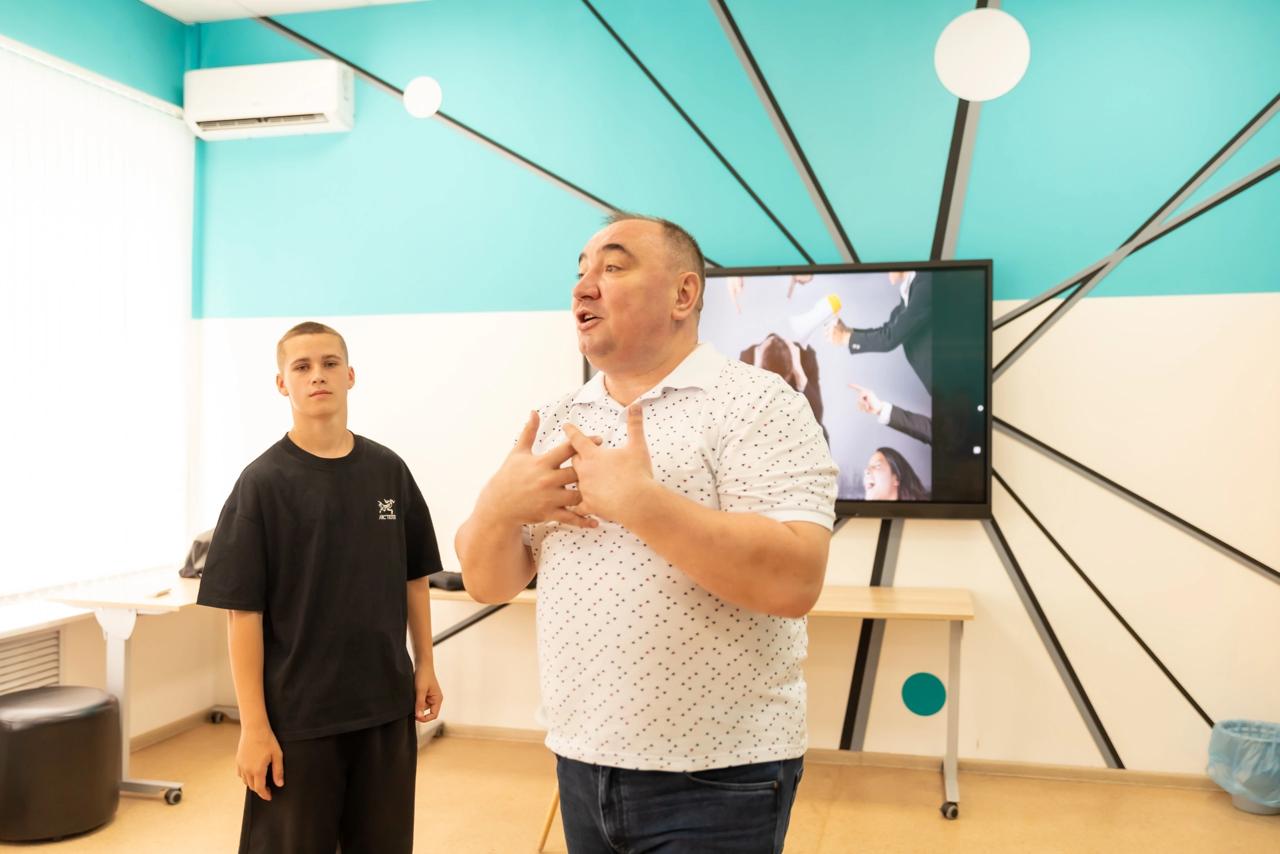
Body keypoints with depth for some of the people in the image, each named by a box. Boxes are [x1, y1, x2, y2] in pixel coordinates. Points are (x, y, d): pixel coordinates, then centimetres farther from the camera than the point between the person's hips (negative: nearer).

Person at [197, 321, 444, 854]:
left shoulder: (389, 471, 2)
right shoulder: (263, 482, -8)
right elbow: (243, 610, -10)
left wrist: (425, 665, 8)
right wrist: (253, 724, -12)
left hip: (386, 704, 4)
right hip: (296, 713, -3)